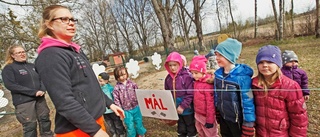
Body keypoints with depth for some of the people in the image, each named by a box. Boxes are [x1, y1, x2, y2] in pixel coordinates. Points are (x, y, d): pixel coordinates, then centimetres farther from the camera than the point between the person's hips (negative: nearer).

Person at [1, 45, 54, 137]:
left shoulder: (32, 66, 12)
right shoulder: (8, 68, -2)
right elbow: (10, 85, -13)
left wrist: (43, 90, -9)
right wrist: (34, 92, -20)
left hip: (40, 99, 5)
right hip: (23, 102, -5)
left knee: (45, 120, 12)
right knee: (30, 126, 1)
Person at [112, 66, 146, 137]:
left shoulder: (132, 83, -4)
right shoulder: (116, 88, -11)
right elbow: (116, 100, -8)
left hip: (136, 107, 2)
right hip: (126, 110, -2)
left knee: (139, 122, 18)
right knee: (130, 125, 9)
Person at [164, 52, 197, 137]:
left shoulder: (187, 76, -20)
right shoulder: (168, 78, -3)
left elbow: (190, 94, -19)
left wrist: (183, 106, -19)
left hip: (187, 109, -5)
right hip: (176, 109, 5)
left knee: (190, 128, 17)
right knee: (181, 128, 24)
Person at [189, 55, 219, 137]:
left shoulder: (207, 84, -24)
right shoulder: (196, 82, 0)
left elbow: (210, 103, -21)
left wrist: (210, 120, -17)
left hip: (206, 116, -7)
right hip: (198, 114, 8)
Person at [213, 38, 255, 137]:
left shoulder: (242, 76, -24)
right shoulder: (218, 74, -5)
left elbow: (248, 102, -20)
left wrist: (248, 124, -15)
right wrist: (217, 112, 13)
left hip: (237, 120, -6)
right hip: (223, 117, 6)